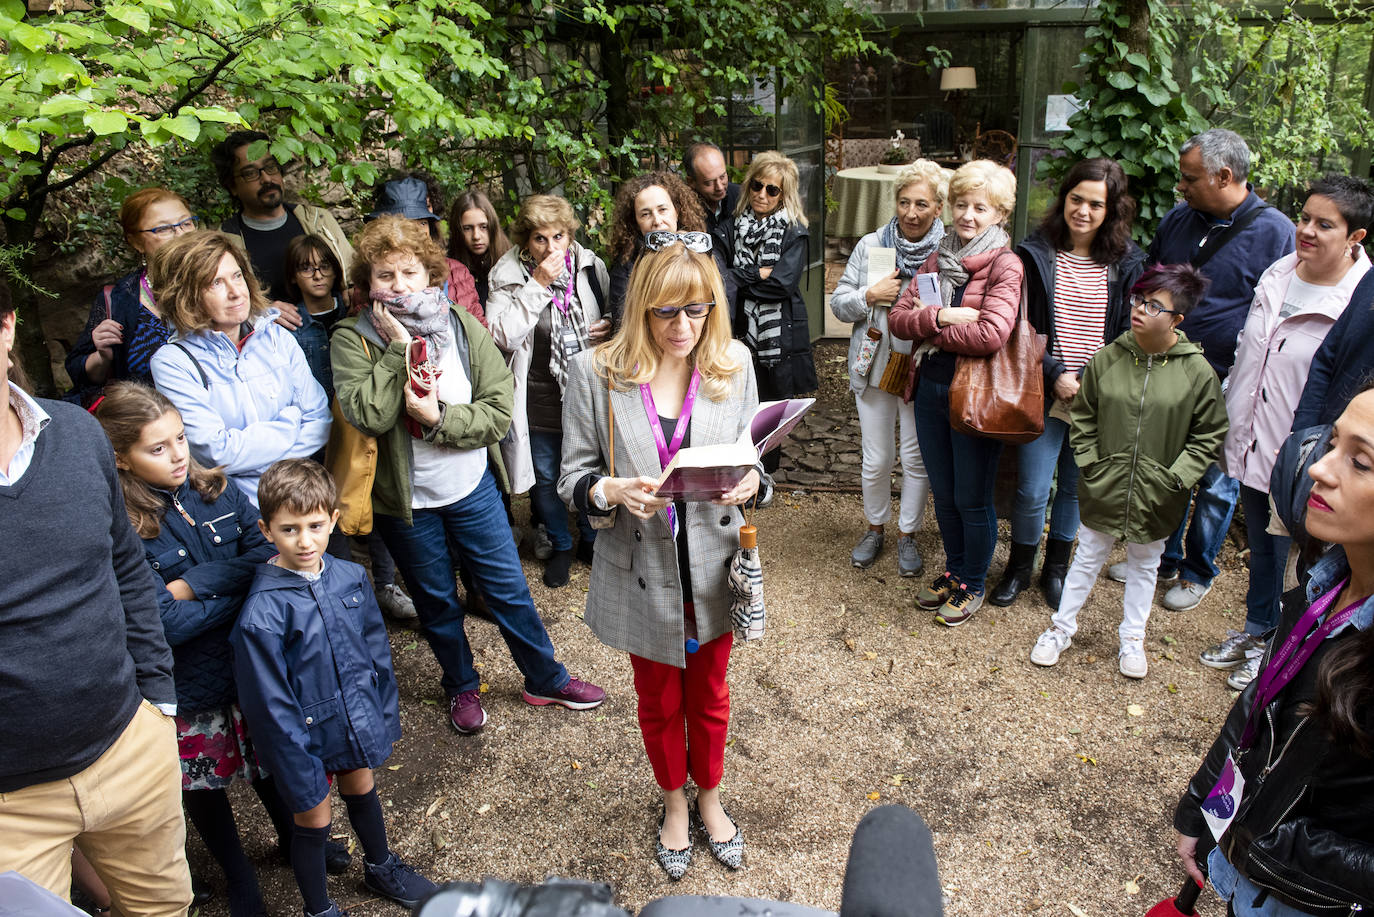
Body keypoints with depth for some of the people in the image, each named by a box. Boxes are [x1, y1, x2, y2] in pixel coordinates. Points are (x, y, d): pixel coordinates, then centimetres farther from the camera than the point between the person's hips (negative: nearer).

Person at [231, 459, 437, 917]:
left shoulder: (351, 577, -11)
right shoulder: (262, 612, -27)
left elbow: (376, 650, 3)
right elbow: (270, 705, -20)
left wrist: (386, 715, 8)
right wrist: (300, 772, -16)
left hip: (358, 720, 5)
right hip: (307, 734, -5)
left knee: (362, 791, 27)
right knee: (313, 820, 15)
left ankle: (380, 867, 54)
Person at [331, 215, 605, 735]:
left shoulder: (461, 326, -7)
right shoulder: (352, 338, -12)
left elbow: (499, 410, -11)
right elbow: (368, 414, -27)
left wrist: (439, 418, -24)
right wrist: (398, 347, -25)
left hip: (472, 487, 1)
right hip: (406, 499, -1)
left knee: (508, 589, 13)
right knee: (436, 602, 18)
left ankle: (546, 680, 34)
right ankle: (461, 687, 42)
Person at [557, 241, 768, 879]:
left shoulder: (734, 365, -6)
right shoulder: (595, 373, -12)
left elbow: (755, 458, 2)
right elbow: (572, 479, -7)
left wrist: (750, 481, -21)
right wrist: (614, 491, -28)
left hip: (713, 568, 1)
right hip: (641, 572, -1)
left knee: (709, 696, 21)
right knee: (658, 701, 20)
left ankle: (710, 799, 48)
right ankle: (674, 804, 48)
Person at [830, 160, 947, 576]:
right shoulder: (870, 246, 1)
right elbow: (839, 303, 4)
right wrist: (871, 295, -13)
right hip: (875, 366, 2)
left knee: (917, 457, 9)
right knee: (875, 460, 10)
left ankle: (907, 533, 29)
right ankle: (875, 527, 33)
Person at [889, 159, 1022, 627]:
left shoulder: (1005, 265, -10)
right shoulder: (938, 258, 8)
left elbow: (992, 334, -24)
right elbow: (898, 318, 0)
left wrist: (929, 330, -13)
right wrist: (940, 316, -18)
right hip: (931, 387, 6)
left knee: (972, 498, 6)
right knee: (943, 494, 18)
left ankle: (973, 584, 27)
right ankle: (954, 571, 37)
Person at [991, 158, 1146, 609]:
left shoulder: (1126, 263, 2)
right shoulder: (1036, 254, -3)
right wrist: (1055, 375, -15)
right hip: (1046, 394, -2)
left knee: (1075, 488, 14)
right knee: (1032, 491, 0)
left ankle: (1056, 568, 34)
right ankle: (1019, 567, 25)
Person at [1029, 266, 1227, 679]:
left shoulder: (1197, 372, -11)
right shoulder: (1106, 359, -6)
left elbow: (1209, 435, -2)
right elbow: (1082, 418, 5)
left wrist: (1175, 478, -10)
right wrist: (1090, 463, -3)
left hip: (1156, 496, 0)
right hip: (1105, 487, 1)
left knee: (1144, 564, 18)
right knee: (1088, 557, 14)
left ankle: (1132, 638, 36)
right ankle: (1061, 627, 31)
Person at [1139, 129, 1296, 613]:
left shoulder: (1276, 233, -11)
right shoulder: (1176, 219, 4)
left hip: (1225, 390, -4)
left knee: (1215, 485, 9)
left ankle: (1198, 573, 28)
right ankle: (1162, 559, 34)